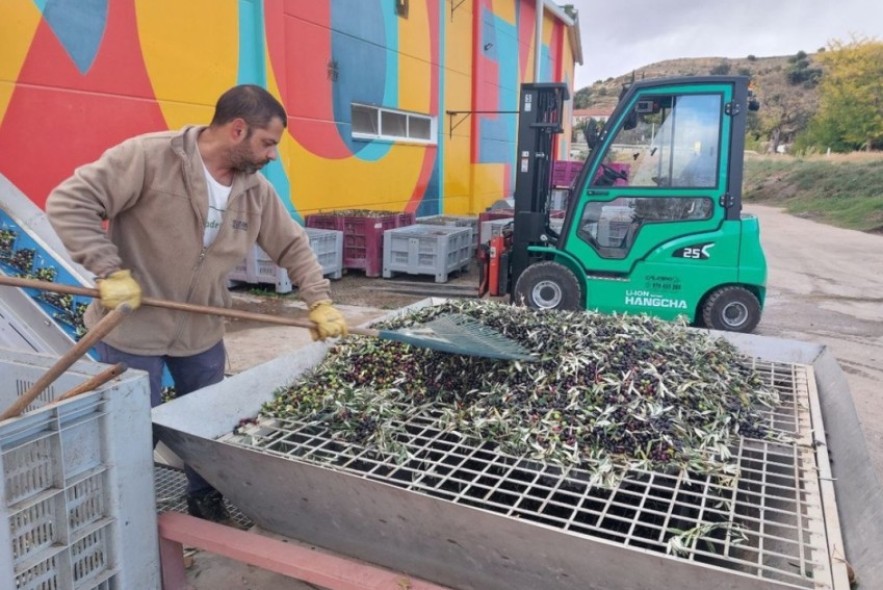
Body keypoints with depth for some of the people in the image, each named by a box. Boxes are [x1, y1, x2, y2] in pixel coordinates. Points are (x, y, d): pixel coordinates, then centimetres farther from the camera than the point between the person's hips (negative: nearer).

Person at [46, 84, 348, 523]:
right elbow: (68, 202, -20)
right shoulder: (149, 156, -20)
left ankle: (206, 506, 41)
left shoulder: (256, 190, -1)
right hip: (132, 329, -5)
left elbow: (293, 246, 7)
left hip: (202, 331, 6)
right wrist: (110, 272, -26)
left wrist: (319, 302, -2)